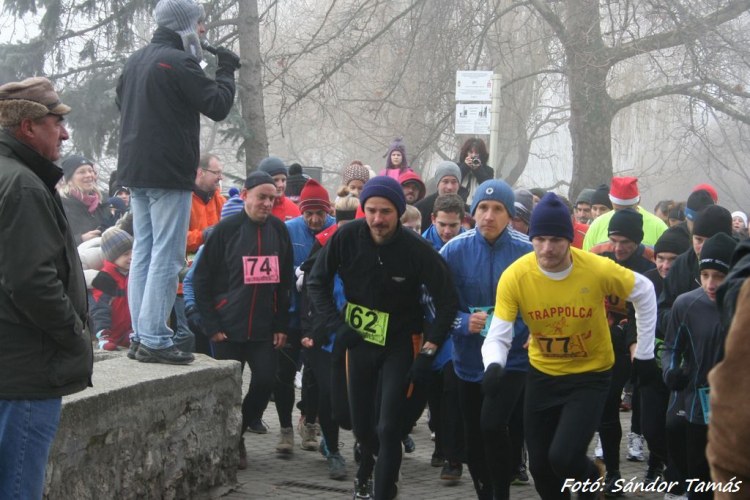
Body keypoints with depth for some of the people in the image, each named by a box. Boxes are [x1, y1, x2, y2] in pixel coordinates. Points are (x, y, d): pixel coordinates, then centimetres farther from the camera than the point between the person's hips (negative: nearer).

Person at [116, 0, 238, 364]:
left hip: (135, 171, 9)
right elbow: (218, 106, -14)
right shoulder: (179, 62, -14)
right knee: (166, 256, -7)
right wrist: (226, 71, 0)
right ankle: (155, 341, -8)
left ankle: (140, 336, 15)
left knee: (143, 253, 13)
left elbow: (122, 102, 29)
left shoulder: (135, 61, 15)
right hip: (168, 173, -9)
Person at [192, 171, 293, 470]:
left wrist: (281, 325, 4)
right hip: (228, 328, -3)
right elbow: (201, 279, -5)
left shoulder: (278, 230, 6)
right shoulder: (226, 229, -6)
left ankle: (237, 434, 21)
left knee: (265, 382, -2)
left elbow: (286, 281, 10)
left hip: (264, 328, 3)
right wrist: (211, 325, -9)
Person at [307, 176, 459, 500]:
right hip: (358, 339, 3)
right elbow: (317, 282, -4)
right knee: (361, 423, 17)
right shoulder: (347, 237, -16)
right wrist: (336, 324, -16)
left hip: (399, 345, -3)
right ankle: (369, 465, 48)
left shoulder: (417, 249, -21)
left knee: (388, 427, -12)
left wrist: (429, 350, -19)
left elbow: (447, 301, -13)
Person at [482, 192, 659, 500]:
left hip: (591, 374, -2)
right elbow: (498, 337, -15)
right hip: (541, 374, 3)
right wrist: (494, 366, -38)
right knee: (540, 467, 7)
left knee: (564, 457, -17)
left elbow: (643, 292, -3)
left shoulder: (598, 269, -22)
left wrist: (644, 353, 1)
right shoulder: (514, 276, -19)